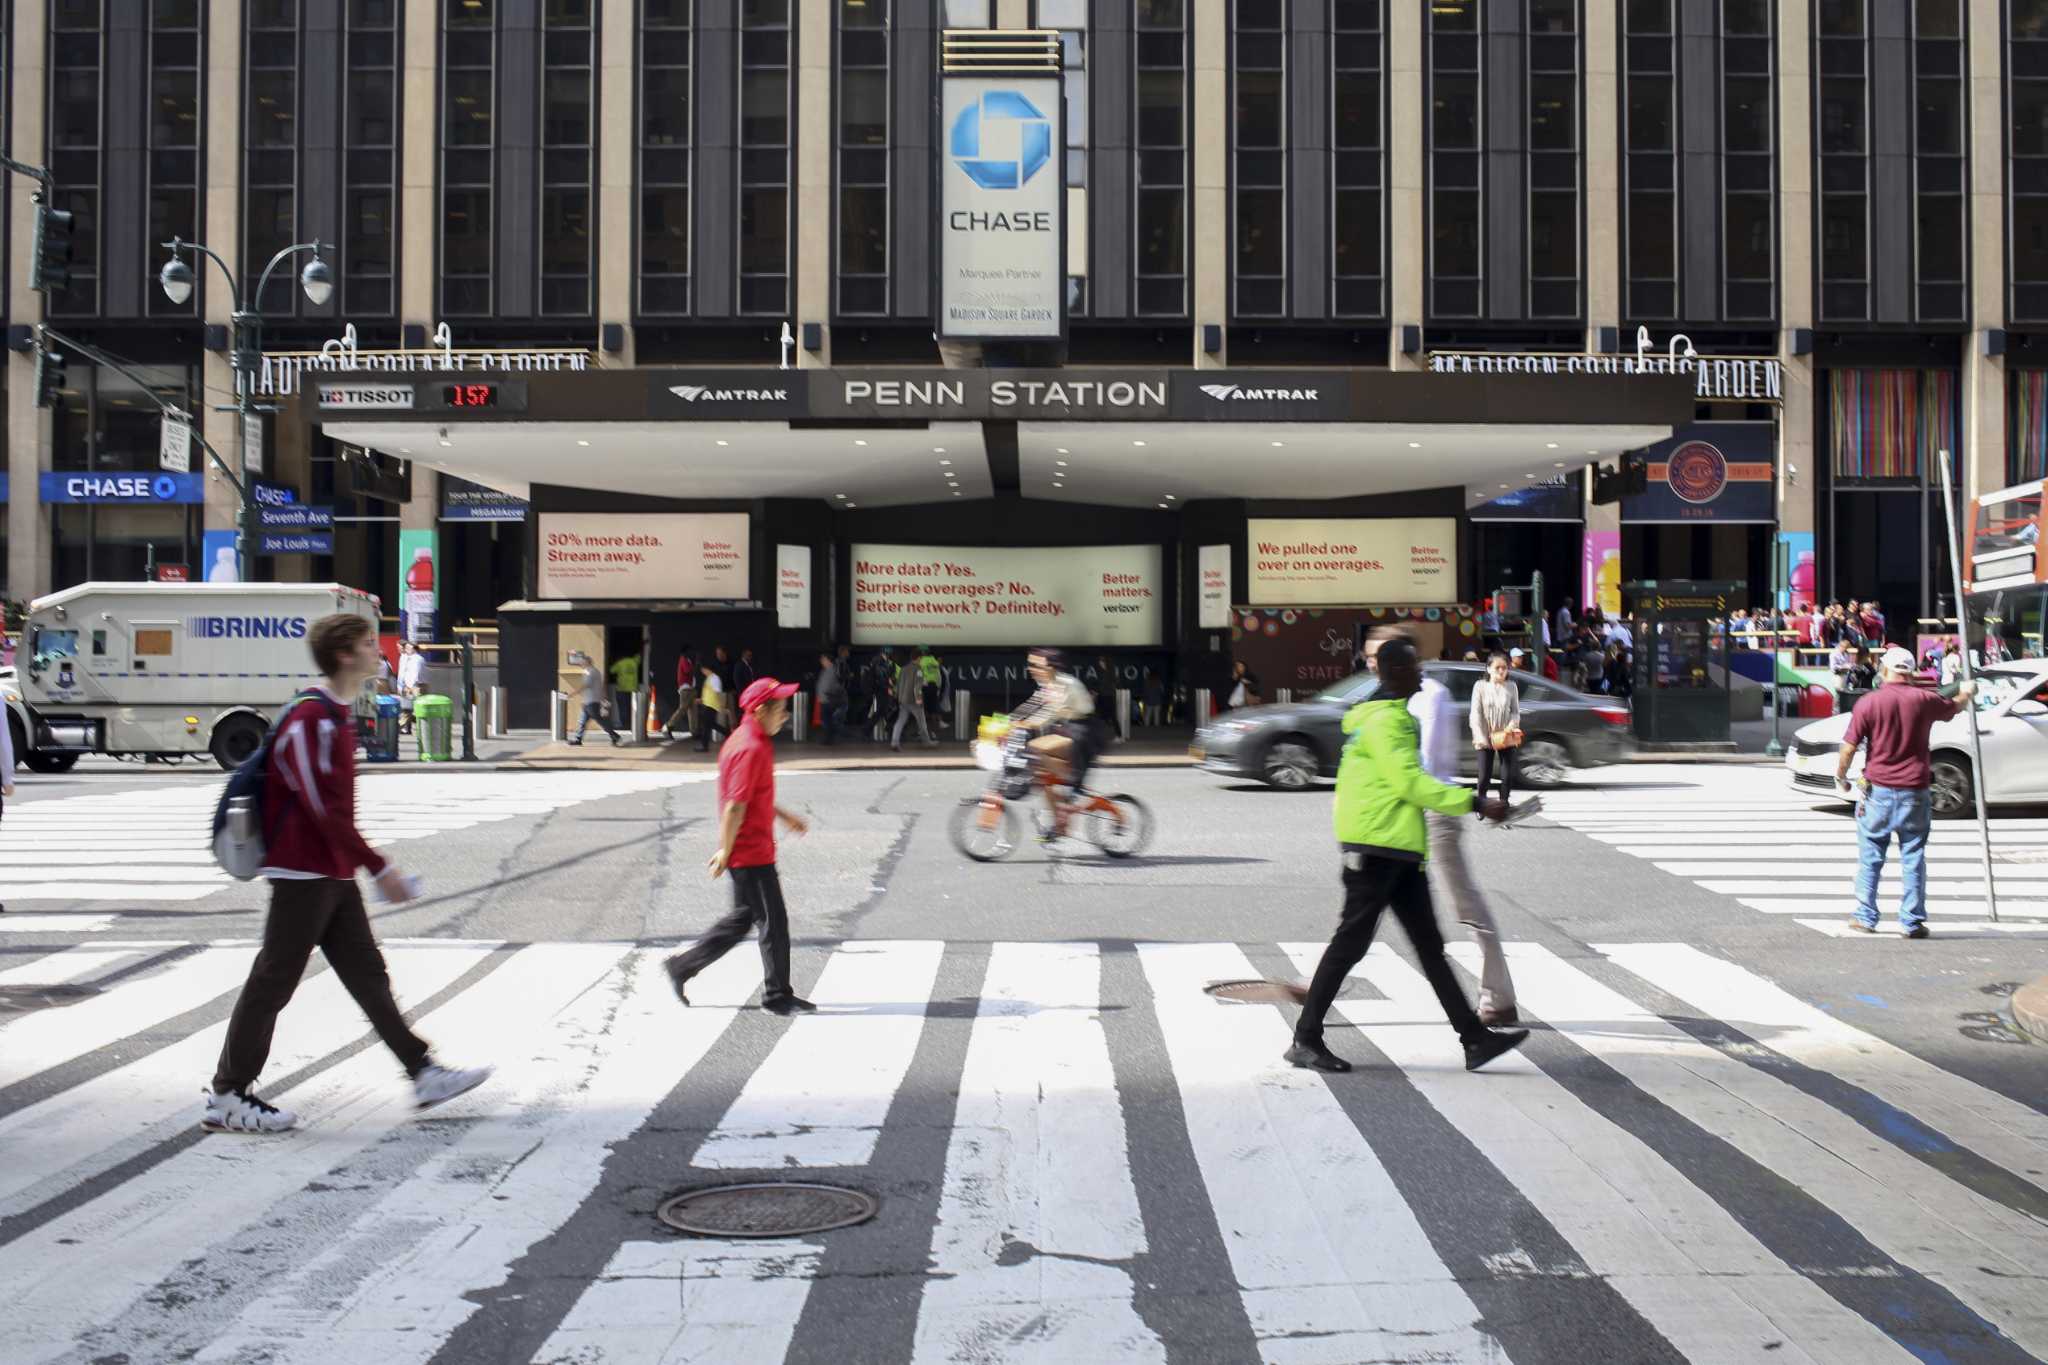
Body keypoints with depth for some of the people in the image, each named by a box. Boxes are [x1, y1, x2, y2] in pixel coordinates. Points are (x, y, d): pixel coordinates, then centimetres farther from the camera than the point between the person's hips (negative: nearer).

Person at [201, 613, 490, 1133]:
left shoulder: (334, 715, 13)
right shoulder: (310, 717, -18)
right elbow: (323, 808, -22)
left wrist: (361, 865, 20)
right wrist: (380, 868, -21)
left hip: (333, 875, 10)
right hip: (304, 872, -10)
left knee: (368, 975, 11)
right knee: (272, 983, 0)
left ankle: (423, 1073, 15)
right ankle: (225, 1098, 11)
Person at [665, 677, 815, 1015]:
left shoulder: (741, 740, 12)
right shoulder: (752, 749, -21)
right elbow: (735, 805, -22)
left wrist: (783, 816, 23)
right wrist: (725, 851, -19)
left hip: (755, 850, 10)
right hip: (751, 853, -10)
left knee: (744, 917, 19)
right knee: (773, 921, 0)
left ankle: (683, 966, 24)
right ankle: (777, 995, 11)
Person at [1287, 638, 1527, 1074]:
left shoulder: (1392, 716, 19)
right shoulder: (1383, 720, -14)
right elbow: (1410, 782, -20)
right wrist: (1475, 804, -19)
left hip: (1398, 850, 10)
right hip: (1376, 847, -10)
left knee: (1430, 947, 9)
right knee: (1349, 943, -5)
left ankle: (1475, 1038, 12)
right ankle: (1306, 1040, 2)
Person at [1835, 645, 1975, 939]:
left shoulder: (1868, 703, -7)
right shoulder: (1925, 700, 0)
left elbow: (1848, 748, -9)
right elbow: (1953, 707, 22)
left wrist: (1840, 777, 8)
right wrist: (1967, 692, 45)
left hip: (1878, 791, -1)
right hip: (1915, 792, 1)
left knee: (1870, 857, 9)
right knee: (1913, 858, 7)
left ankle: (1866, 917, 12)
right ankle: (1912, 922, 8)